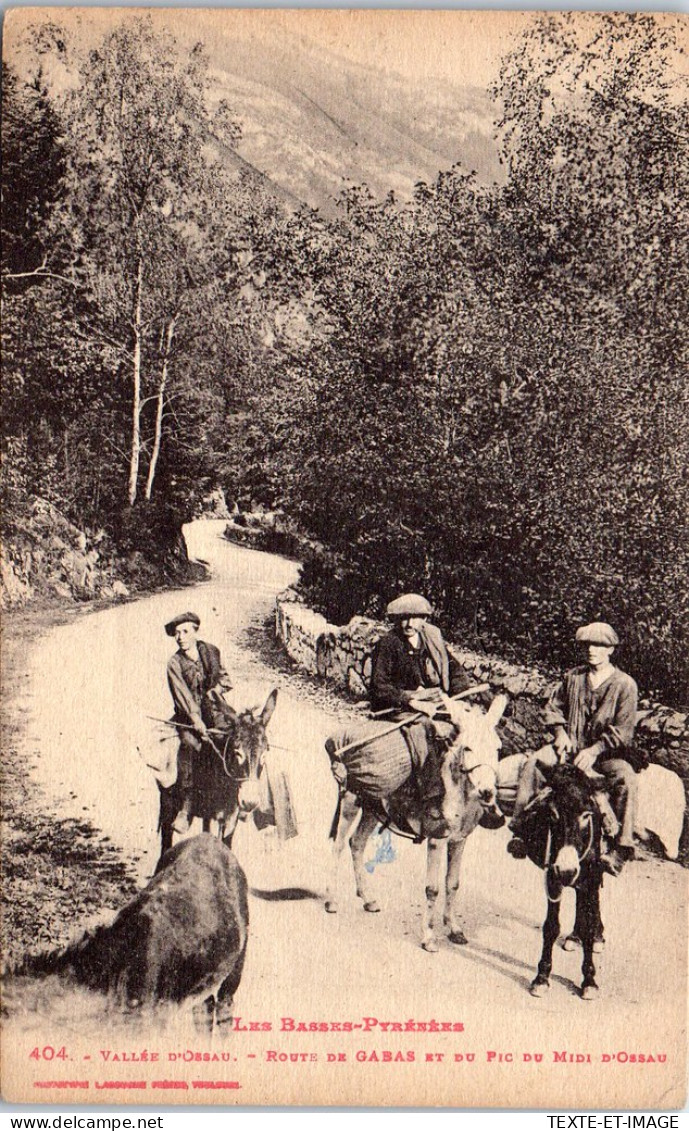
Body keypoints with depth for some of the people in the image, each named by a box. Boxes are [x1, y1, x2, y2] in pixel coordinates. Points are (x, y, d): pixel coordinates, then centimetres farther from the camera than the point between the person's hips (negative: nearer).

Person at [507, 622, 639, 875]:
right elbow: (553, 707, 19)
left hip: (606, 753, -3)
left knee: (626, 778, -33)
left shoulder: (625, 685, -4)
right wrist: (560, 732, -1)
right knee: (534, 763, -22)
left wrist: (594, 750, -21)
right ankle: (519, 829, -19)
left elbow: (623, 732, -9)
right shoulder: (573, 677, 8)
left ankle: (619, 848, -30)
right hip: (570, 747, 3)